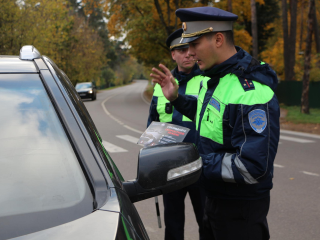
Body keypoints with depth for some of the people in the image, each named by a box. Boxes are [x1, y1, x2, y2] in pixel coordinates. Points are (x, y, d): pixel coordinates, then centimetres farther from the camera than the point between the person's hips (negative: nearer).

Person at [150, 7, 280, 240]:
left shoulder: (249, 92, -29)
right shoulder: (212, 80, 2)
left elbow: (252, 168, -33)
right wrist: (176, 98, 7)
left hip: (241, 206, -9)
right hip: (215, 196, 9)